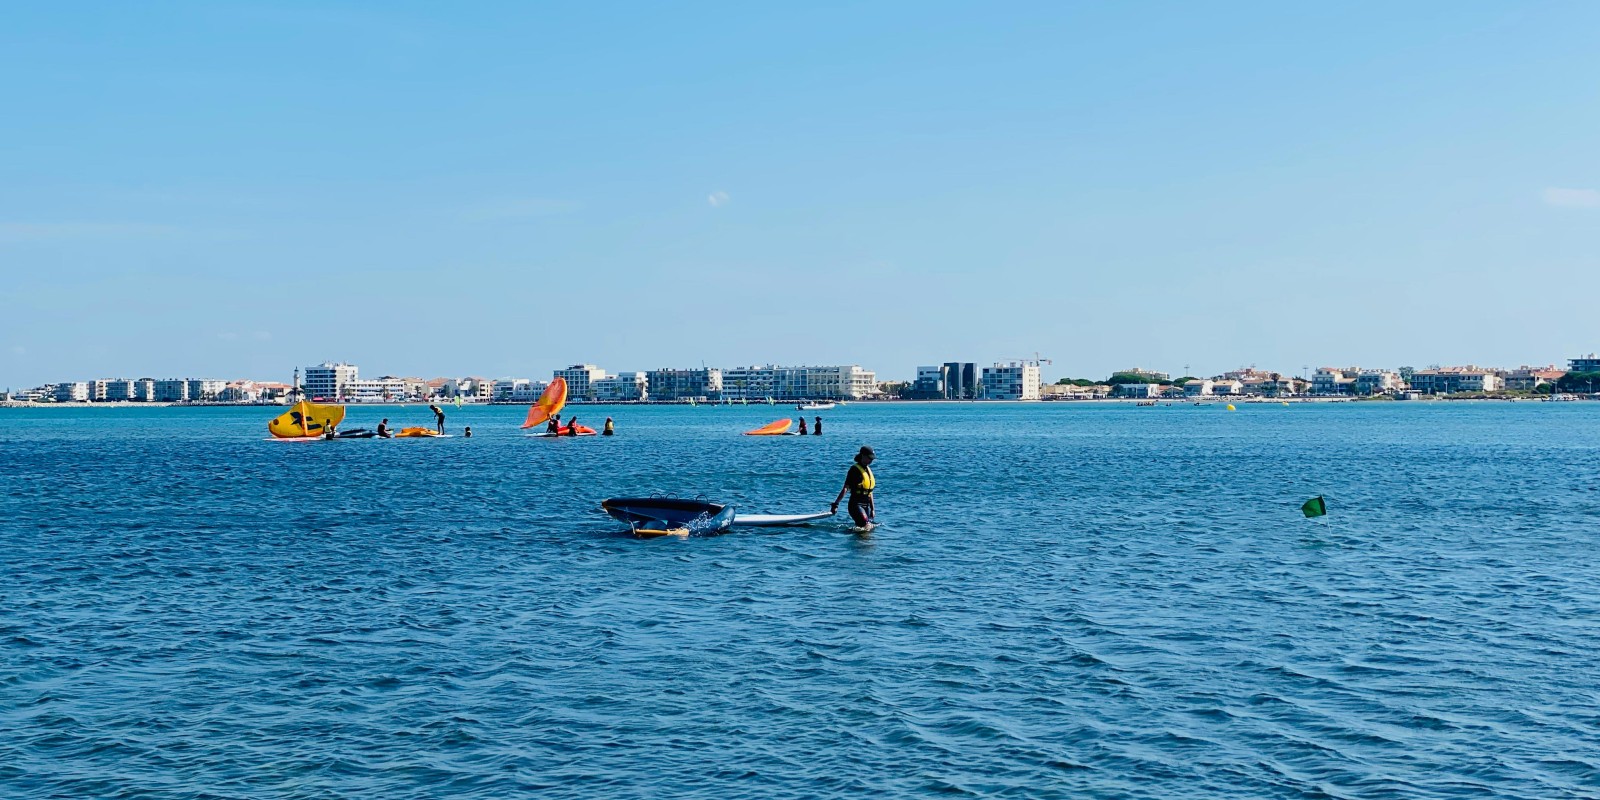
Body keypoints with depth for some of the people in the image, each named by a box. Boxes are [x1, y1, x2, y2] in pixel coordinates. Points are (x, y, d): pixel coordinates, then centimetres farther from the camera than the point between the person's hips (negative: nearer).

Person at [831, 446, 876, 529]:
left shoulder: (868, 470, 15)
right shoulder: (855, 469, -9)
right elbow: (845, 489, -14)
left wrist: (872, 509, 21)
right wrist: (836, 504, -21)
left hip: (866, 505, 8)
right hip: (856, 504, -8)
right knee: (867, 526, -20)